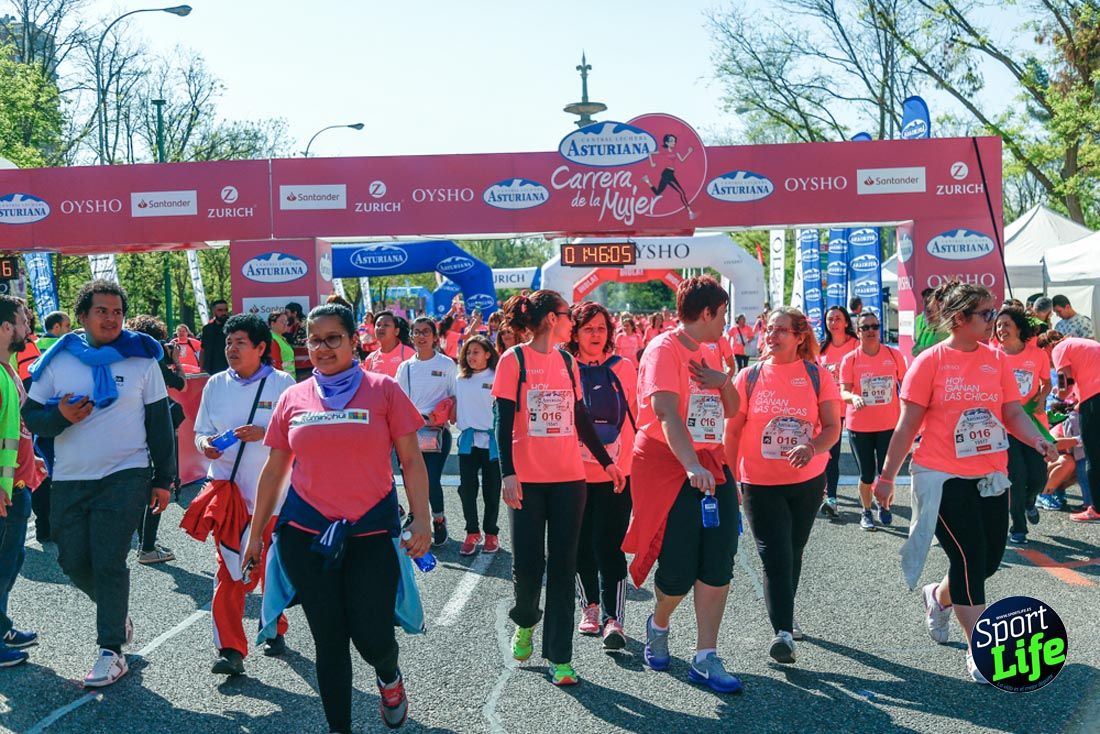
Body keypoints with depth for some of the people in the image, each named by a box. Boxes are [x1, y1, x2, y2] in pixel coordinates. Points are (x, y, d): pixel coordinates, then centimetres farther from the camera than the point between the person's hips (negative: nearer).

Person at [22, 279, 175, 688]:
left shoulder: (141, 360, 1)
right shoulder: (58, 360, 5)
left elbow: (159, 422, 4)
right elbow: (32, 416, 6)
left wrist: (163, 479, 3)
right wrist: (60, 416, -16)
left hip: (126, 476, -3)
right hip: (69, 480, 3)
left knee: (109, 563, -6)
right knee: (74, 562, 8)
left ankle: (111, 652, 3)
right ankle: (117, 614, 35)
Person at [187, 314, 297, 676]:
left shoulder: (283, 383, -4)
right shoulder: (216, 384, 7)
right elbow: (200, 431, 13)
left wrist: (262, 433, -21)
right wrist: (205, 444, -10)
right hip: (227, 488, 2)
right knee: (229, 569, -6)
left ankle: (275, 629, 34)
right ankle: (230, 649, -5)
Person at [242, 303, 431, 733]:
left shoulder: (383, 390, -1)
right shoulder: (293, 398, 7)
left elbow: (411, 461, -2)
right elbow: (274, 470, 13)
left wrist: (421, 520, -11)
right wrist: (256, 533, 15)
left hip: (371, 532, -2)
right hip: (306, 535, 2)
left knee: (372, 638, -6)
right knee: (328, 640, 6)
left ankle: (388, 675, 31)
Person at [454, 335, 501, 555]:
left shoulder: (497, 379, -3)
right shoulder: (460, 380, 10)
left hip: (491, 440, -3)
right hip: (468, 440, 3)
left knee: (491, 489, 5)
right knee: (467, 488, 2)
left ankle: (491, 533, 17)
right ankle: (472, 532, 15)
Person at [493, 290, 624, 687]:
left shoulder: (567, 361, 11)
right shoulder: (514, 360, -4)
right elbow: (504, 422, -8)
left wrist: (606, 461, 16)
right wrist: (508, 472, -16)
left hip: (569, 477, 4)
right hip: (528, 479, -4)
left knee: (563, 564, 3)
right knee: (528, 564, -1)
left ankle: (559, 656, 10)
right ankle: (525, 622, 31)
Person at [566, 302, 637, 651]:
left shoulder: (623, 368, 1)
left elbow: (637, 417, 7)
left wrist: (638, 461, 3)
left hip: (617, 473, -1)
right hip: (575, 473, 2)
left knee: (608, 545, -8)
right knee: (581, 544, 11)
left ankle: (614, 618, -3)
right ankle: (590, 607, 29)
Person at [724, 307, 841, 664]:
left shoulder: (818, 376, -3)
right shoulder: (750, 377, -2)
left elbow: (832, 427, -7)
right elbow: (732, 431, 1)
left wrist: (812, 448, -28)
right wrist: (730, 478, -3)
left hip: (808, 481, 2)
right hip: (760, 483, -1)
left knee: (793, 553, 17)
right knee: (776, 557, -9)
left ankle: (785, 616, 37)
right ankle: (782, 631, -7)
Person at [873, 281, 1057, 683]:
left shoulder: (996, 358, 5)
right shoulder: (930, 361, -8)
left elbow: (1013, 413, 4)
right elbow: (907, 425, -6)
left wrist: (1038, 441, -17)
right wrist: (887, 476, -5)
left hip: (990, 476, 5)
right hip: (943, 476, -5)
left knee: (990, 556, 10)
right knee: (970, 556, -6)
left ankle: (938, 597, 40)